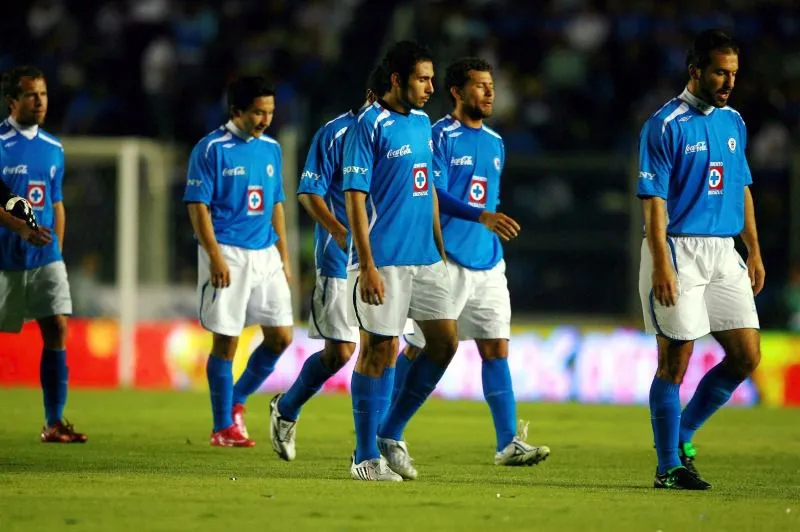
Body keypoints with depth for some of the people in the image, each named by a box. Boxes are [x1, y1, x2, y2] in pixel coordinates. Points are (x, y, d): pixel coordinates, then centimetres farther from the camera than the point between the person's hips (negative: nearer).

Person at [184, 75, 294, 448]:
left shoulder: (271, 148, 12)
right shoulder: (212, 148, -7)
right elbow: (198, 206, -10)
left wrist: (284, 257, 15)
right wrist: (216, 257, -17)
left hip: (265, 254, 6)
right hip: (228, 254, -6)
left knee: (281, 336, 2)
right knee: (226, 340, -2)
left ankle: (237, 401, 21)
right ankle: (223, 427, 6)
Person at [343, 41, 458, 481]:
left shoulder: (422, 123, 13)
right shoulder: (370, 126, -10)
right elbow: (355, 197, -13)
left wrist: (440, 248, 18)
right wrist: (367, 268, -18)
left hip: (425, 259, 8)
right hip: (384, 261, -8)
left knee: (445, 341, 4)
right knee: (380, 350, -4)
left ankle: (391, 435, 16)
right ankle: (366, 456, 5)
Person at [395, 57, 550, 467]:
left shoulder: (495, 143, 15)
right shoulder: (439, 137, -8)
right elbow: (435, 195, -18)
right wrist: (482, 217, -29)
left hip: (487, 261, 6)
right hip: (446, 259, -6)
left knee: (496, 349, 0)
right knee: (419, 349, 0)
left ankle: (508, 443, -3)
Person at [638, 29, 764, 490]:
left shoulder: (733, 122, 13)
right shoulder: (666, 125, -9)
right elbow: (654, 199, -12)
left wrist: (754, 252, 17)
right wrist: (661, 263, -19)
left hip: (724, 254, 7)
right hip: (679, 249, -7)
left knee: (747, 355, 3)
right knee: (675, 360, -4)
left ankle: (682, 435, 18)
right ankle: (668, 466, 3)